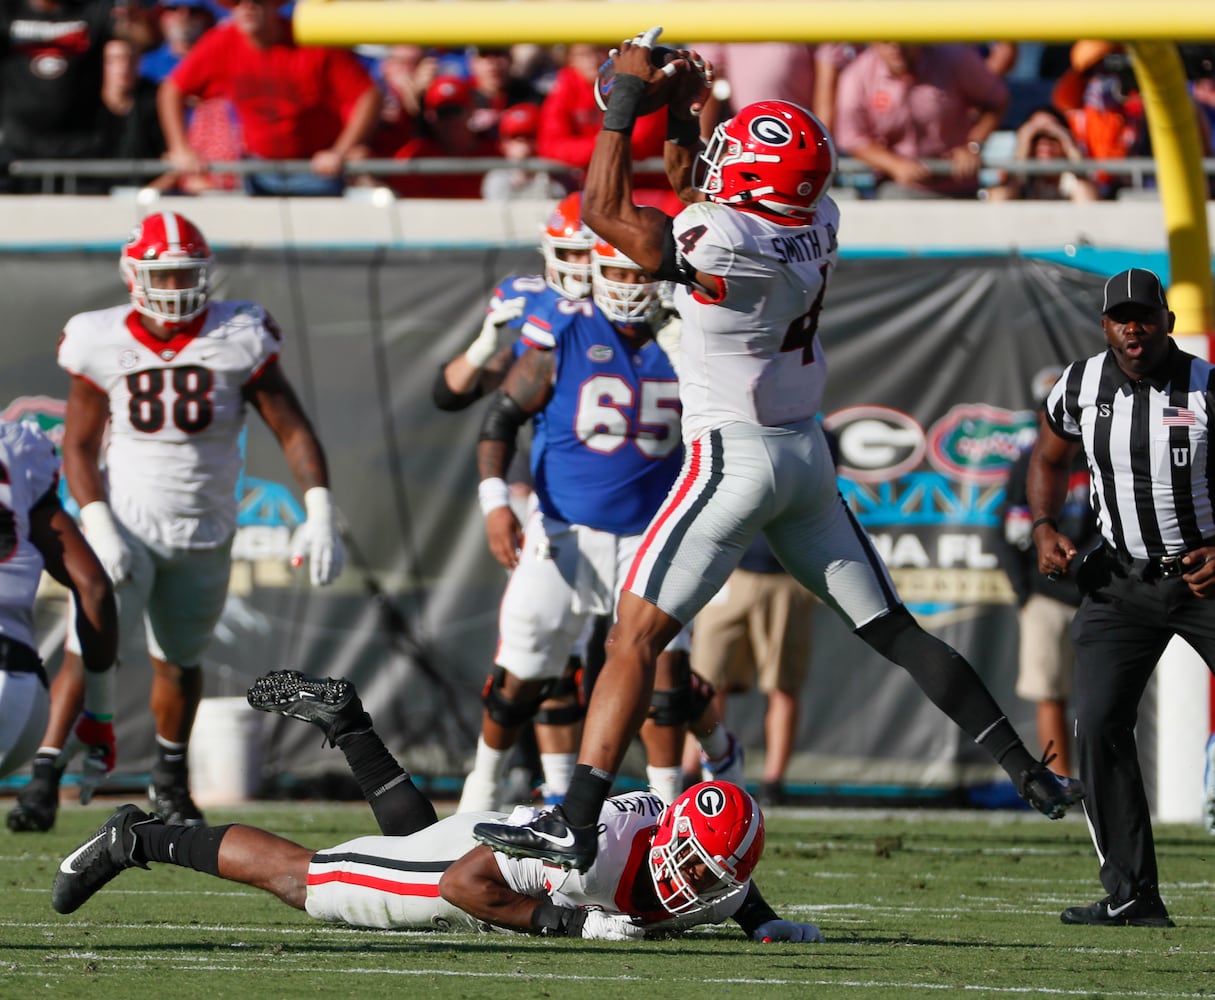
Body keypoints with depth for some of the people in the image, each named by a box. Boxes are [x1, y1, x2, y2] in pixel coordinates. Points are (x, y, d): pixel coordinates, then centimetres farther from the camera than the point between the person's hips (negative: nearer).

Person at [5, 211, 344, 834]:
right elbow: (78, 447, -2)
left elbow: (292, 431, -6)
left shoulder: (239, 340, -7)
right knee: (89, 650, -17)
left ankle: (171, 779, 35)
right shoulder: (103, 345, -6)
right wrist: (98, 526, -16)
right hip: (125, 524, -2)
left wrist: (320, 514, -17)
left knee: (180, 661, 13)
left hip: (204, 535, 2)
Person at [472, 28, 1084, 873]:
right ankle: (1031, 776, 10)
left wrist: (628, 102, -5)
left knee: (634, 637, -5)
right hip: (806, 454, 8)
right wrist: (684, 115, 14)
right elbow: (700, 199, 20)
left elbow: (605, 210, -10)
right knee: (893, 629, 13)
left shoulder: (724, 245, -22)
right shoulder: (817, 225, 0)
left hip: (734, 457, -8)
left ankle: (574, 823, -12)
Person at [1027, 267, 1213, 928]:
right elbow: (1049, 460, 17)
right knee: (1099, 725, -9)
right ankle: (1133, 897, -3)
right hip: (1122, 579, 3)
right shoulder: (1080, 388, -2)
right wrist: (1046, 530, 0)